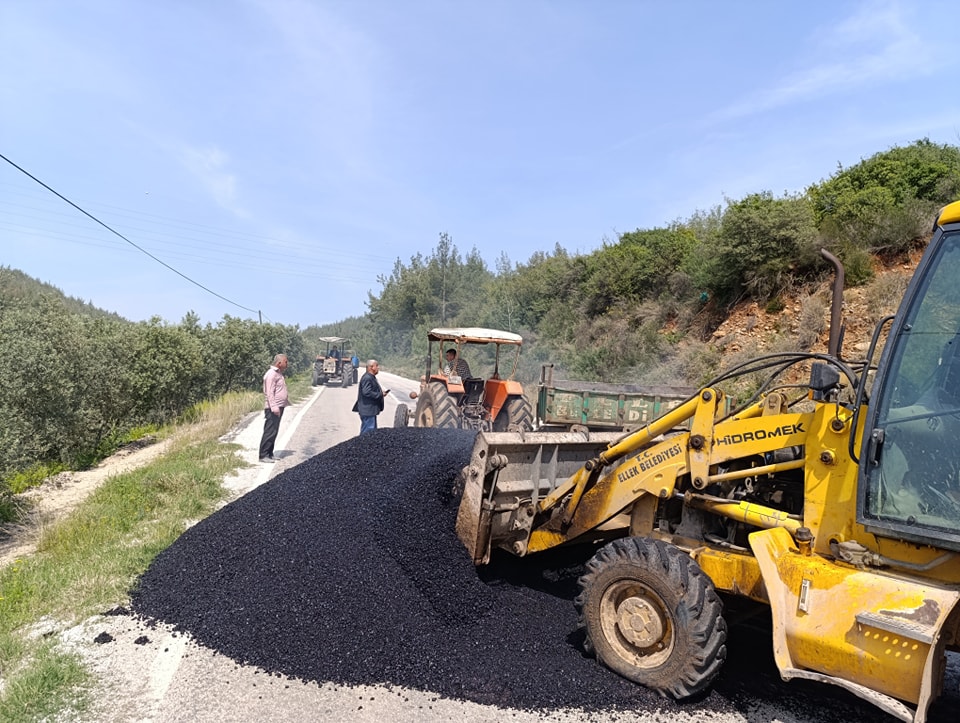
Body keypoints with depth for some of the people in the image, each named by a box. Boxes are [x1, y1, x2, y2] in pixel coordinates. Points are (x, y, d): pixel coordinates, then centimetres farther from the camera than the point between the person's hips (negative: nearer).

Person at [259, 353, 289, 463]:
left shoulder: (278, 373, 18)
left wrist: (287, 402, 30)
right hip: (273, 409, -10)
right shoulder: (271, 374, -14)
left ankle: (269, 454, 20)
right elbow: (269, 392, -21)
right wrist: (274, 407, -27)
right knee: (270, 432, -8)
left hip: (279, 407, 10)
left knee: (274, 432, 13)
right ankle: (263, 455, -4)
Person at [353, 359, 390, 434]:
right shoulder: (367, 378, -18)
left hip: (371, 410, 11)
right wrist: (380, 394, -18)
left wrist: (381, 392, 9)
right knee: (369, 431, -7)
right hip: (368, 410, -11)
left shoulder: (371, 377, 15)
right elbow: (367, 392, -26)